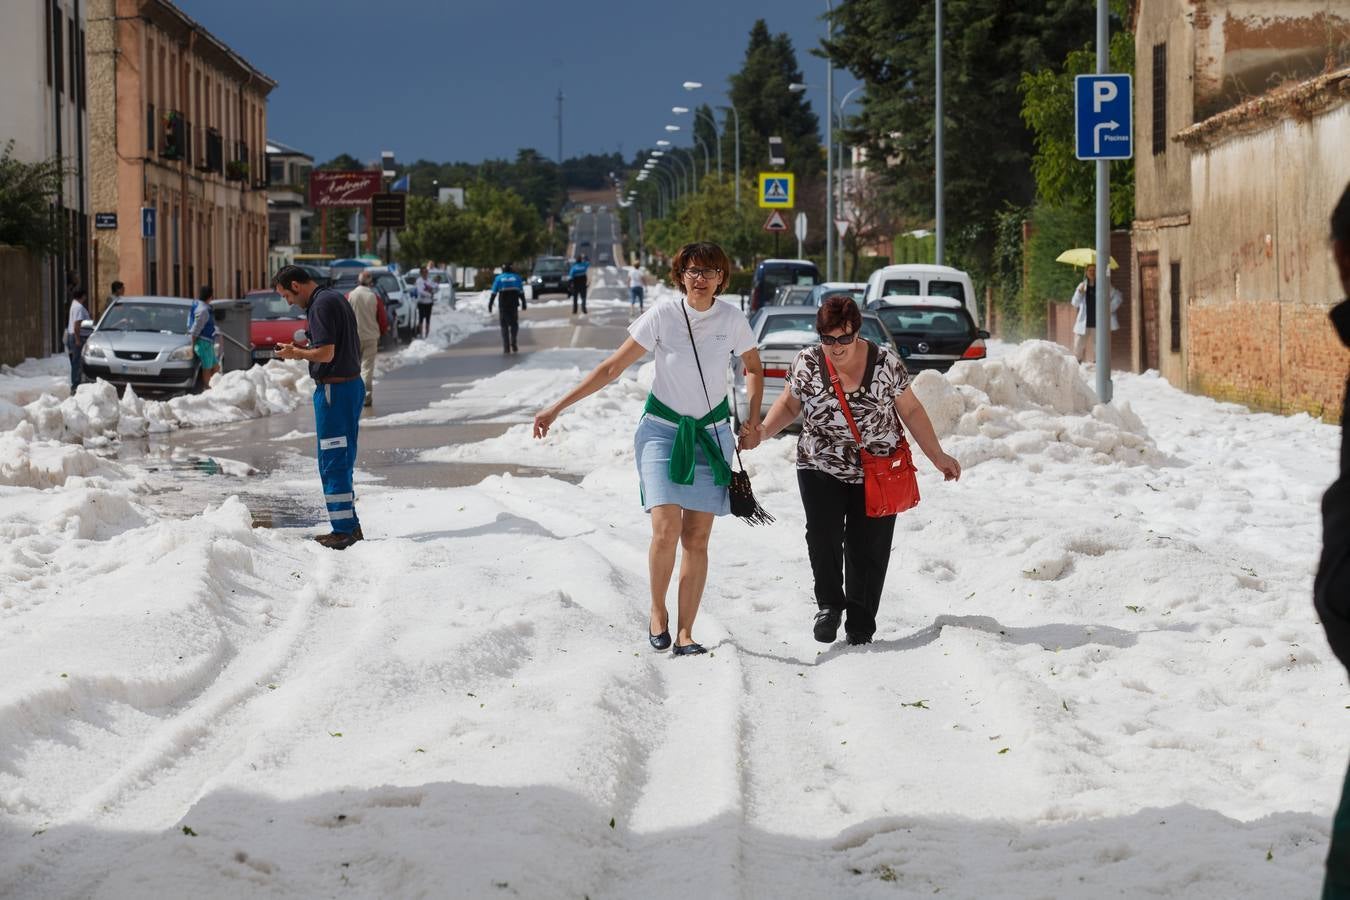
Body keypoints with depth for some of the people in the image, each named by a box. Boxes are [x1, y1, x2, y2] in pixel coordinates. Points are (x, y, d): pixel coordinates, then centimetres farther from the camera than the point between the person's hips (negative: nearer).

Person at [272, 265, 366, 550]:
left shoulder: (321, 305, -15)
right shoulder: (336, 298, 16)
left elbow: (325, 353, -23)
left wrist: (296, 353, -6)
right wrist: (305, 349, 15)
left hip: (334, 389, -10)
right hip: (352, 384, 10)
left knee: (333, 464, -5)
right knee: (341, 462, 16)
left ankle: (344, 531, -2)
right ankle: (350, 526, 21)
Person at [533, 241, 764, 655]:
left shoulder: (732, 319, -6)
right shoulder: (662, 316, -12)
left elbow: (753, 368, 14)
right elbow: (612, 368, -7)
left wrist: (753, 419, 2)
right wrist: (557, 407, -8)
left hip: (712, 434, 2)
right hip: (663, 430, -2)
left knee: (697, 538, -1)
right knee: (666, 529, -17)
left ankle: (685, 633, 6)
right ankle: (657, 611, 7)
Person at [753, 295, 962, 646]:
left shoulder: (885, 362, -8)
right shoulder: (807, 364, -6)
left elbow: (910, 410, 2)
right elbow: (789, 404, 9)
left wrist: (938, 456, 2)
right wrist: (763, 431, -9)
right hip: (821, 470, 0)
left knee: (868, 550, 1)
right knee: (823, 536, -17)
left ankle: (860, 627, 14)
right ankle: (829, 604, 5)